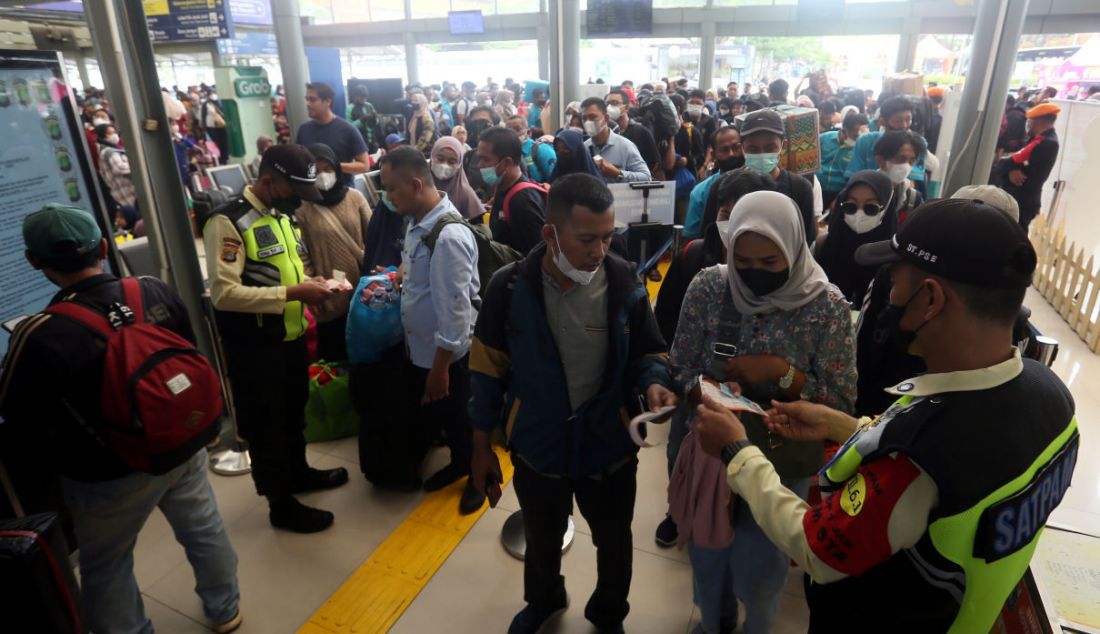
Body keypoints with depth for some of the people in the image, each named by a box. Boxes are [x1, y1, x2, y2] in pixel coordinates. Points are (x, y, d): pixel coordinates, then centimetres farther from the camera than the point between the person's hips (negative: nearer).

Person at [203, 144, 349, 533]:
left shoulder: (281, 215, 7)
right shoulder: (228, 222, -19)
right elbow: (223, 293, -27)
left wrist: (310, 283, -3)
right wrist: (293, 292, -29)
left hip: (292, 337, 8)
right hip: (254, 348, -8)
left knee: (293, 413, 26)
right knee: (264, 425, 10)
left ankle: (298, 473, 48)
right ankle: (281, 505, 27)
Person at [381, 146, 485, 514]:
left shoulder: (448, 237, -27)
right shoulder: (417, 223, 0)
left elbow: (454, 307, -26)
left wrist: (440, 366, -21)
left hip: (447, 353, -9)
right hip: (419, 346, 9)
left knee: (459, 417, 13)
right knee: (428, 412, 24)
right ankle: (458, 463, 48)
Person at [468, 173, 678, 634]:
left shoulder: (624, 282, -16)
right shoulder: (510, 287, -18)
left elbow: (648, 352, -3)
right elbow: (489, 371, -8)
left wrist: (654, 383, -26)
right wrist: (481, 447, -2)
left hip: (609, 447, 1)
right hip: (536, 448, 0)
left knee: (613, 543, 25)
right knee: (541, 541, 28)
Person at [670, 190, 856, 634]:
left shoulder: (827, 306, -16)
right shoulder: (708, 287, -12)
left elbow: (842, 402, -12)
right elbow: (680, 368, -5)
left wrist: (782, 372, -26)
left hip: (782, 463, -2)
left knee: (759, 572, 18)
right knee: (707, 558, 23)